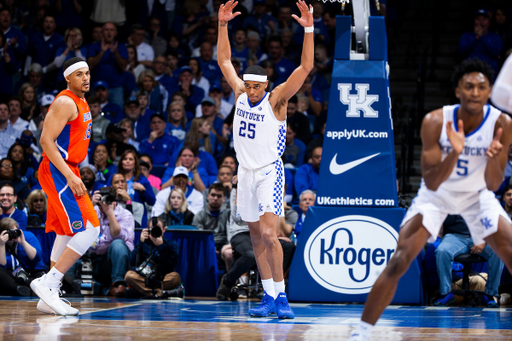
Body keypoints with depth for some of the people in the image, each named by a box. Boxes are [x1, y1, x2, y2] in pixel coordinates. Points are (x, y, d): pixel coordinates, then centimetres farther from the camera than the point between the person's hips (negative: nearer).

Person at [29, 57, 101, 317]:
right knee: (89, 229, -17)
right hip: (57, 172, -10)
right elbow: (46, 140, -20)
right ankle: (47, 283, -17)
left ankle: (49, 298, 14)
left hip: (67, 173, 10)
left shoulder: (81, 102, 17)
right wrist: (70, 176, -24)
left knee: (66, 234, 11)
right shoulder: (66, 102, -14)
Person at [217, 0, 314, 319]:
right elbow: (224, 60, 14)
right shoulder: (241, 94, 5)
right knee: (256, 237, 7)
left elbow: (306, 67, -18)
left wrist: (309, 30, -25)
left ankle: (281, 295, -14)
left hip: (269, 172, -6)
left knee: (269, 233, -19)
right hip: (246, 172, 6)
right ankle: (269, 297, 12)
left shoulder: (276, 100, -9)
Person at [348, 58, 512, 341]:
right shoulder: (435, 122, -27)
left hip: (477, 195, 2)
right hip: (437, 194, -1)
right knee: (399, 261, -16)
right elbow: (431, 182, -27)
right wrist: (454, 153, -45)